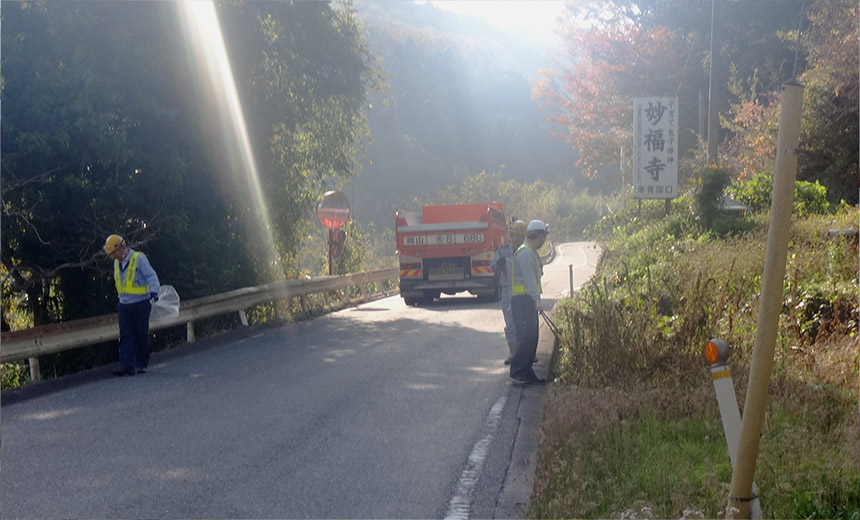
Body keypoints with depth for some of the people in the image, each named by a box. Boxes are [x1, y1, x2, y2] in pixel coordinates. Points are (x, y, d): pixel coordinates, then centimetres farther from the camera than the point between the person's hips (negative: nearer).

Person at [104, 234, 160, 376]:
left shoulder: (139, 258, -9)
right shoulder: (117, 263, 13)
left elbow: (151, 275, -16)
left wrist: (154, 290, -32)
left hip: (141, 304, -6)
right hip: (124, 305, 6)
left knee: (141, 335, 1)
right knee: (125, 335, -4)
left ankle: (142, 364, 13)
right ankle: (127, 365, -8)